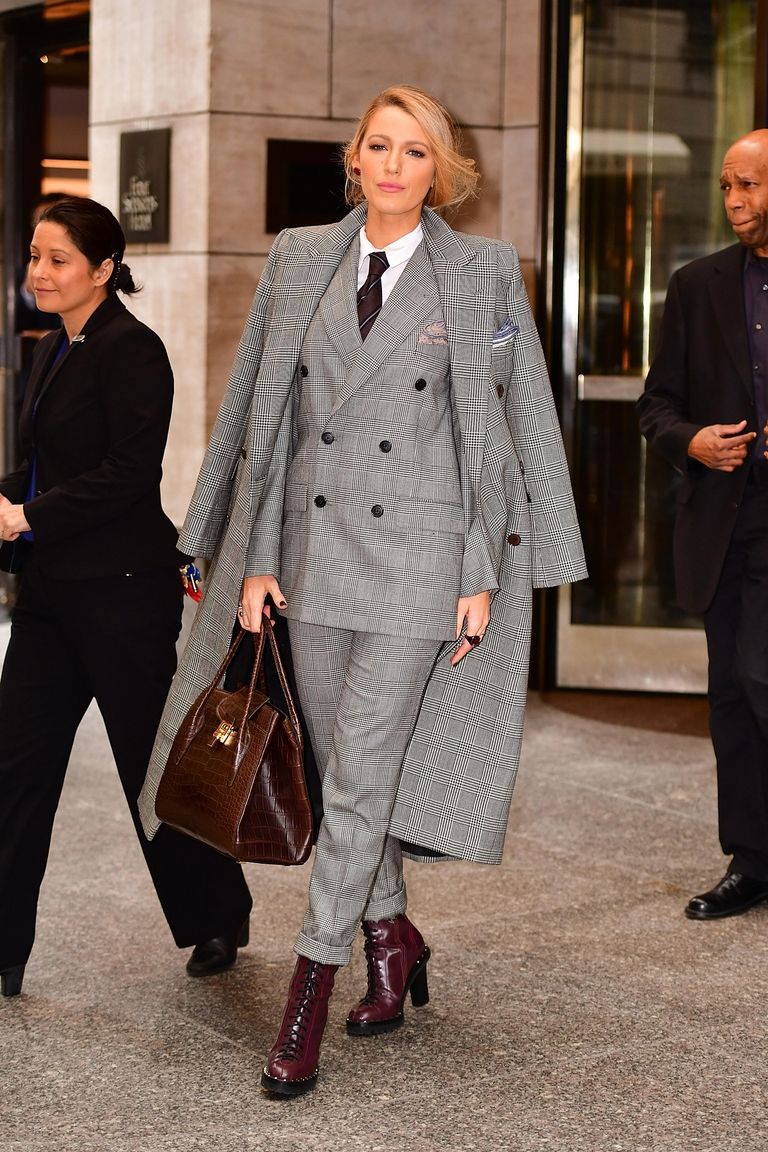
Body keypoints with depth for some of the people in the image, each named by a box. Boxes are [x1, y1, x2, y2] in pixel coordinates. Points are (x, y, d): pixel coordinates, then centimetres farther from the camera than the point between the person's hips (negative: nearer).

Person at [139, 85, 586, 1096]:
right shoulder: (300, 260, 7)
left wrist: (484, 574, -5)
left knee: (360, 777, -5)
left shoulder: (482, 272, -1)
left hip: (418, 552, -4)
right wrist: (256, 556, 3)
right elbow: (264, 414, 8)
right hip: (314, 547, 4)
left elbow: (504, 426, 0)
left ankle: (311, 987, 4)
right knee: (344, 768, 13)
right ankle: (393, 935, 32)